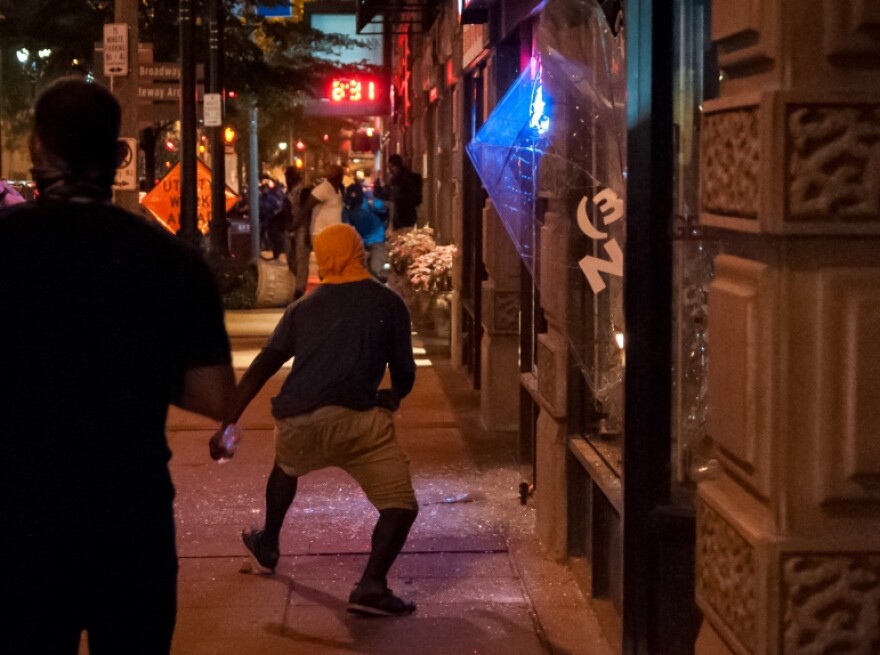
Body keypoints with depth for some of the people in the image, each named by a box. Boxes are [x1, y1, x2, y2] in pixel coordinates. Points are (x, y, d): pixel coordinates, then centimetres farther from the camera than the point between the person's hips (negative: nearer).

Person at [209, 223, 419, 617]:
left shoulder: (303, 308, 18)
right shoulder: (387, 303, 11)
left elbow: (261, 368, 11)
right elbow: (404, 372, 13)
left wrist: (228, 424, 10)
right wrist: (393, 397, 36)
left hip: (295, 422, 4)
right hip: (356, 420, -4)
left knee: (286, 468, 36)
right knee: (401, 504, 4)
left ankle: (267, 546, 52)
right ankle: (372, 585, -16)